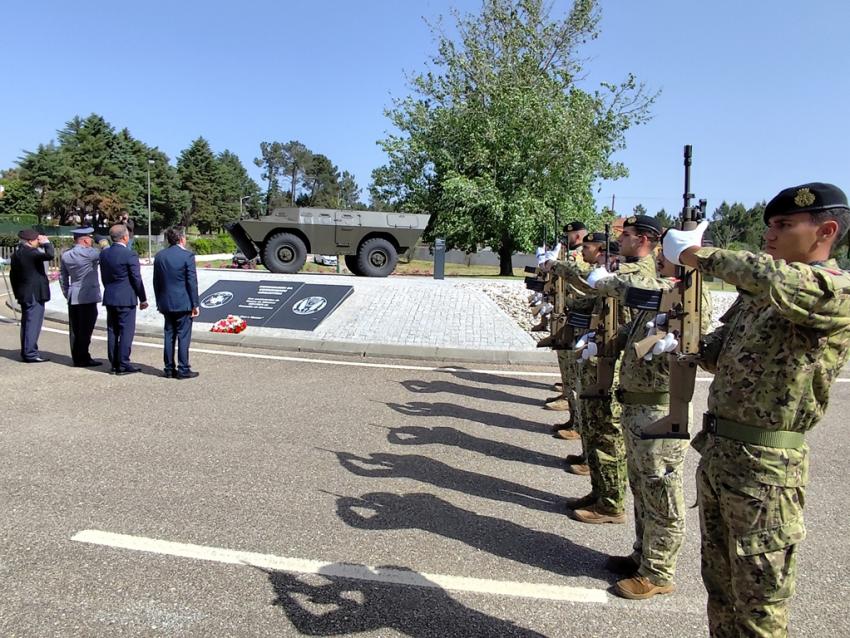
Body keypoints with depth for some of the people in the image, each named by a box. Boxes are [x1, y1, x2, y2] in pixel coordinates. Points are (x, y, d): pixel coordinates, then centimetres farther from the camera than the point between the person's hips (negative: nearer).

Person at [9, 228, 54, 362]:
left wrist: (17, 292, 24)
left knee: (26, 323, 15)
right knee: (33, 323, -7)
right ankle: (30, 354, -6)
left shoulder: (16, 253, 13)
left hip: (24, 294, 10)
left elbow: (13, 274, 19)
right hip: (35, 294, -10)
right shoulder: (30, 252, -16)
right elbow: (49, 255, -30)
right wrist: (46, 243, -12)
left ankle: (25, 352, 21)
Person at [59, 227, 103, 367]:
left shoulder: (65, 255, 10)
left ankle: (77, 358, 17)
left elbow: (62, 277, 15)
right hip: (88, 297, -7)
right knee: (85, 329, -3)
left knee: (75, 329, 11)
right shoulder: (88, 253, -14)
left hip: (73, 297, 7)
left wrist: (67, 294, 21)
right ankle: (83, 359, 0)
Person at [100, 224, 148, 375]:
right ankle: (123, 365, 0)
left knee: (112, 331, 11)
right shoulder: (130, 255, -15)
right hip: (126, 299, -7)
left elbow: (103, 277, 12)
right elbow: (136, 279, -11)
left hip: (109, 298, 7)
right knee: (126, 331, -1)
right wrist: (143, 299, -2)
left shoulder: (104, 254, 5)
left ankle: (114, 364, 17)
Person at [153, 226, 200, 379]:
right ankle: (183, 369, 3)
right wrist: (195, 304, -6)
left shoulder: (159, 256, 5)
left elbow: (156, 281, 10)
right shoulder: (187, 256, -11)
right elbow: (192, 282, -11)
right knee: (183, 336, 0)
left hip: (166, 303, 5)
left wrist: (159, 302, 18)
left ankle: (169, 369, 15)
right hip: (183, 303, -5)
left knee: (169, 336, 11)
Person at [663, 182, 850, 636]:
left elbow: (777, 280, -36)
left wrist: (698, 254, -22)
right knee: (719, 584, 20)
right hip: (715, 450, 8)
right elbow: (716, 355, 18)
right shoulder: (757, 291, 11)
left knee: (759, 601, 8)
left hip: (766, 464, -7)